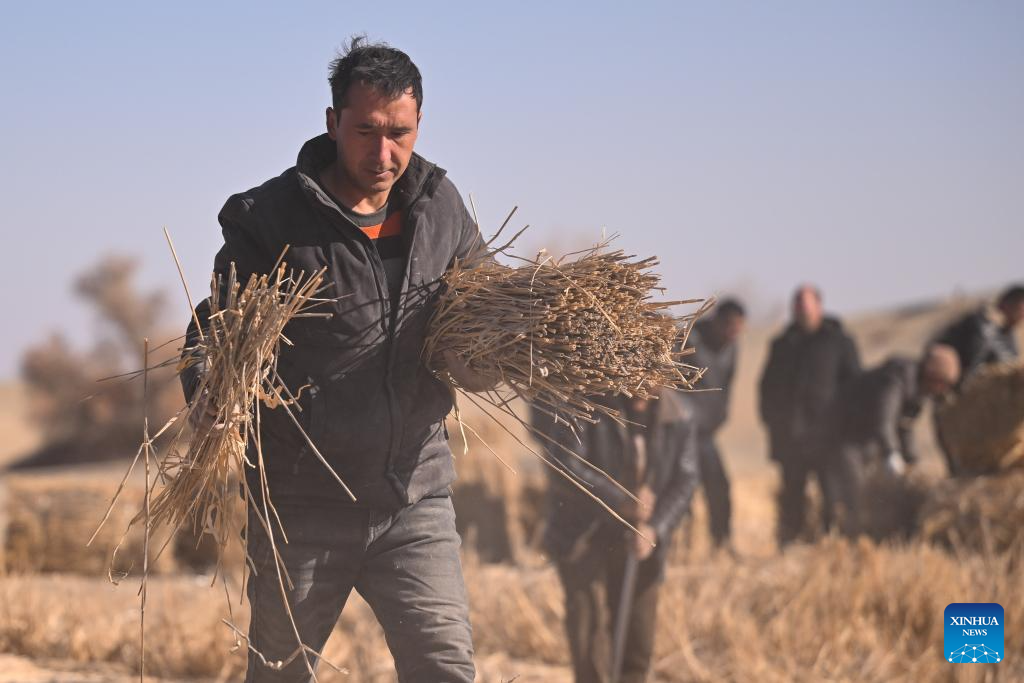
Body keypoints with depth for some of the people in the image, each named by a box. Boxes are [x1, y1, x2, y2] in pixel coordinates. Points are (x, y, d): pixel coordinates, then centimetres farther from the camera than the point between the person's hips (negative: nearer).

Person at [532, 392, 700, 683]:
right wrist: (620, 503, -25)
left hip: (637, 541, 4)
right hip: (584, 536, -4)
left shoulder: (678, 418, -2)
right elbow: (568, 466, -19)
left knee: (638, 643, 6)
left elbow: (685, 481, 0)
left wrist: (654, 528, -14)